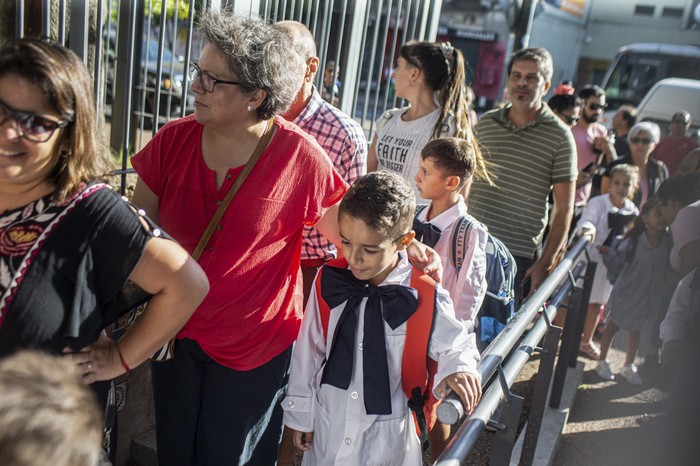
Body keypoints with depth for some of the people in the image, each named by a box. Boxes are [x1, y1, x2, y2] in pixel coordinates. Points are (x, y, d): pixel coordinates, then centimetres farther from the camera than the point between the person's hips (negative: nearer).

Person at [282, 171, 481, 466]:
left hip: (385, 437, -2)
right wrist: (301, 414, 9)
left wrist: (457, 368, -24)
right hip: (327, 427, 2)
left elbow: (453, 345, -1)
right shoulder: (329, 281, -12)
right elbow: (308, 350, 0)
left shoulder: (424, 297, -18)